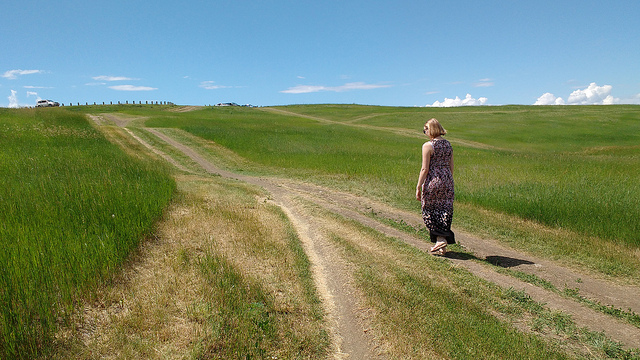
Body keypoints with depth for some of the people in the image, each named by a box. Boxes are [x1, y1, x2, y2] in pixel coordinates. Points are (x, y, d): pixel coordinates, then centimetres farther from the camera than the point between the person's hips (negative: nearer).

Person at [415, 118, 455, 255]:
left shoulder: (428, 146, -10)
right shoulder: (448, 145, 10)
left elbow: (425, 169, -13)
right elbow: (451, 167, 13)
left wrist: (418, 187, -8)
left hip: (433, 181, -6)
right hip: (447, 180, 7)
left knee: (430, 211, 7)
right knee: (445, 211, 10)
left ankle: (440, 240, 0)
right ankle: (442, 244, 16)